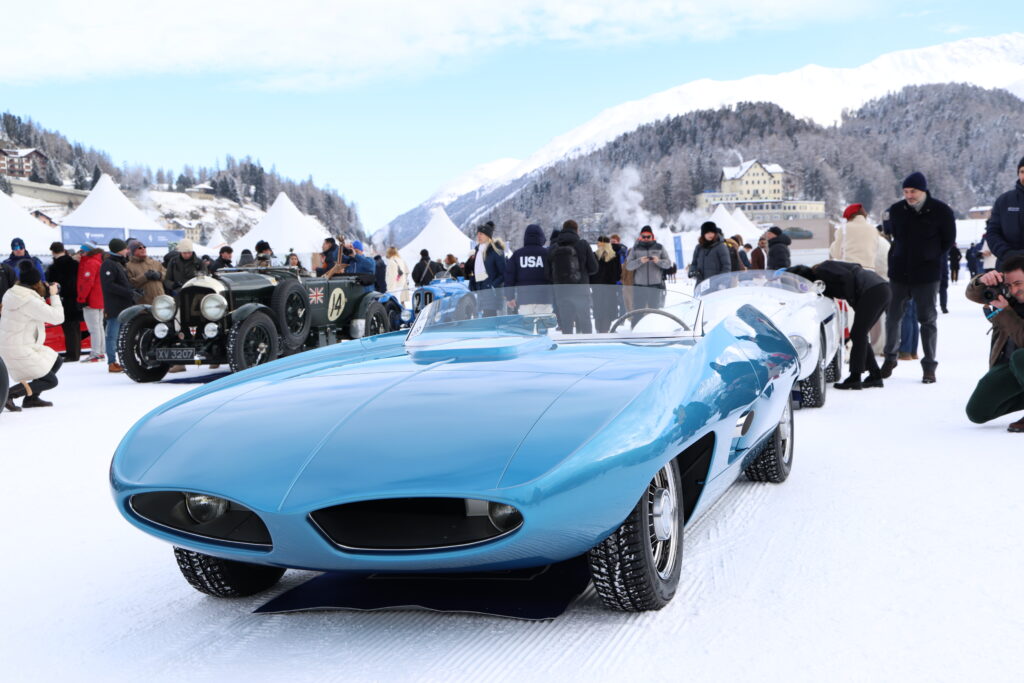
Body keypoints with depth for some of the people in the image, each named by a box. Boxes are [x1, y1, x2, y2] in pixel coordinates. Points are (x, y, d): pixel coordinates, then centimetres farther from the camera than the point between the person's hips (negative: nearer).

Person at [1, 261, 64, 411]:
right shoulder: (29, 301, -23)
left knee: (56, 361, 19)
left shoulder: (12, 294, 6)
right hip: (19, 351, -10)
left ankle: (31, 398, 17)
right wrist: (54, 295, -8)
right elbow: (57, 317, -19)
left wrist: (44, 293, 11)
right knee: (50, 381, -2)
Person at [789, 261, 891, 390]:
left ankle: (855, 378, -11)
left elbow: (847, 276, -17)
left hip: (874, 290, -10)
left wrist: (852, 300, -10)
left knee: (858, 334, -9)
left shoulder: (820, 270, -7)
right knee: (859, 335, 13)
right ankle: (875, 376, 14)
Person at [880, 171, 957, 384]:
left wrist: (933, 259, 1)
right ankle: (890, 357, 26)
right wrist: (897, 258, 9)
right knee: (893, 316, 9)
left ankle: (929, 365, 9)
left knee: (927, 320, 2)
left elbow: (948, 241, 4)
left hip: (926, 276, -3)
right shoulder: (896, 210, 0)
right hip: (898, 274, 3)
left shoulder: (941, 211, -7)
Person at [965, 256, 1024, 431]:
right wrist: (981, 280, -28)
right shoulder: (1006, 292, -4)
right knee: (977, 412, -2)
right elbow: (972, 294, -6)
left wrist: (1005, 311, -31)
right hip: (1007, 365, 6)